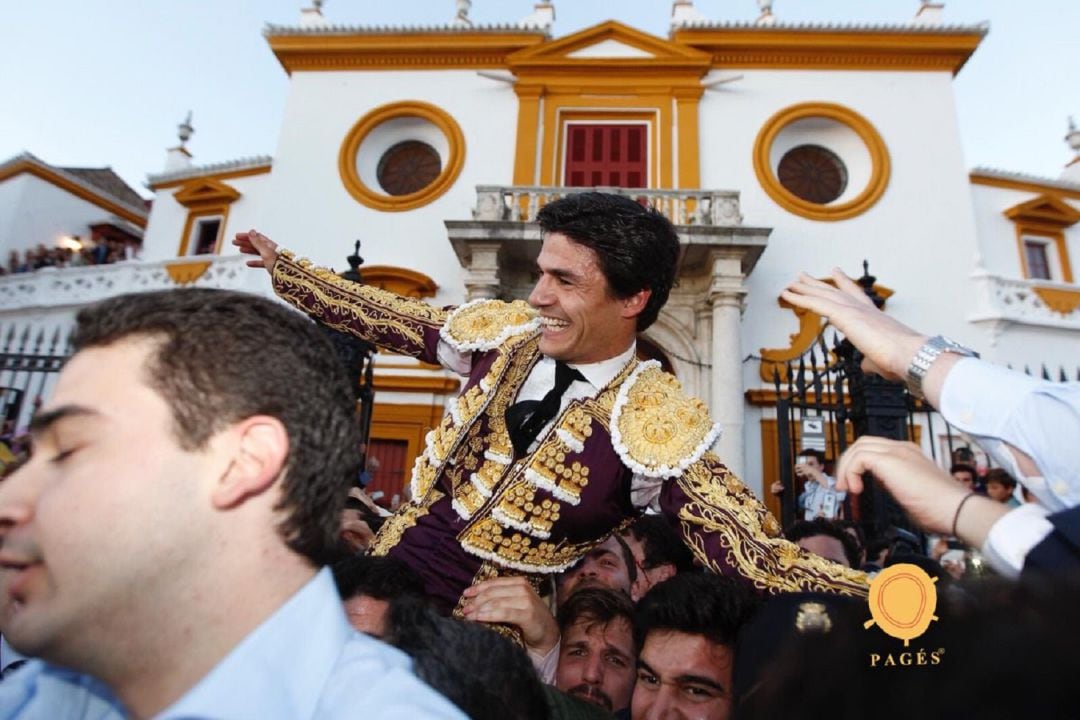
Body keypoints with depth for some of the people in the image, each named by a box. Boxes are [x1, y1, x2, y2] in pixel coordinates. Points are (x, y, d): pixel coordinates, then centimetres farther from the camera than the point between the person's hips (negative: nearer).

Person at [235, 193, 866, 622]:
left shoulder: (652, 425, -22)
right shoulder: (506, 334, -8)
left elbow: (756, 551, -26)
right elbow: (389, 319, 6)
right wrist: (283, 266, 16)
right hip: (386, 565, 4)